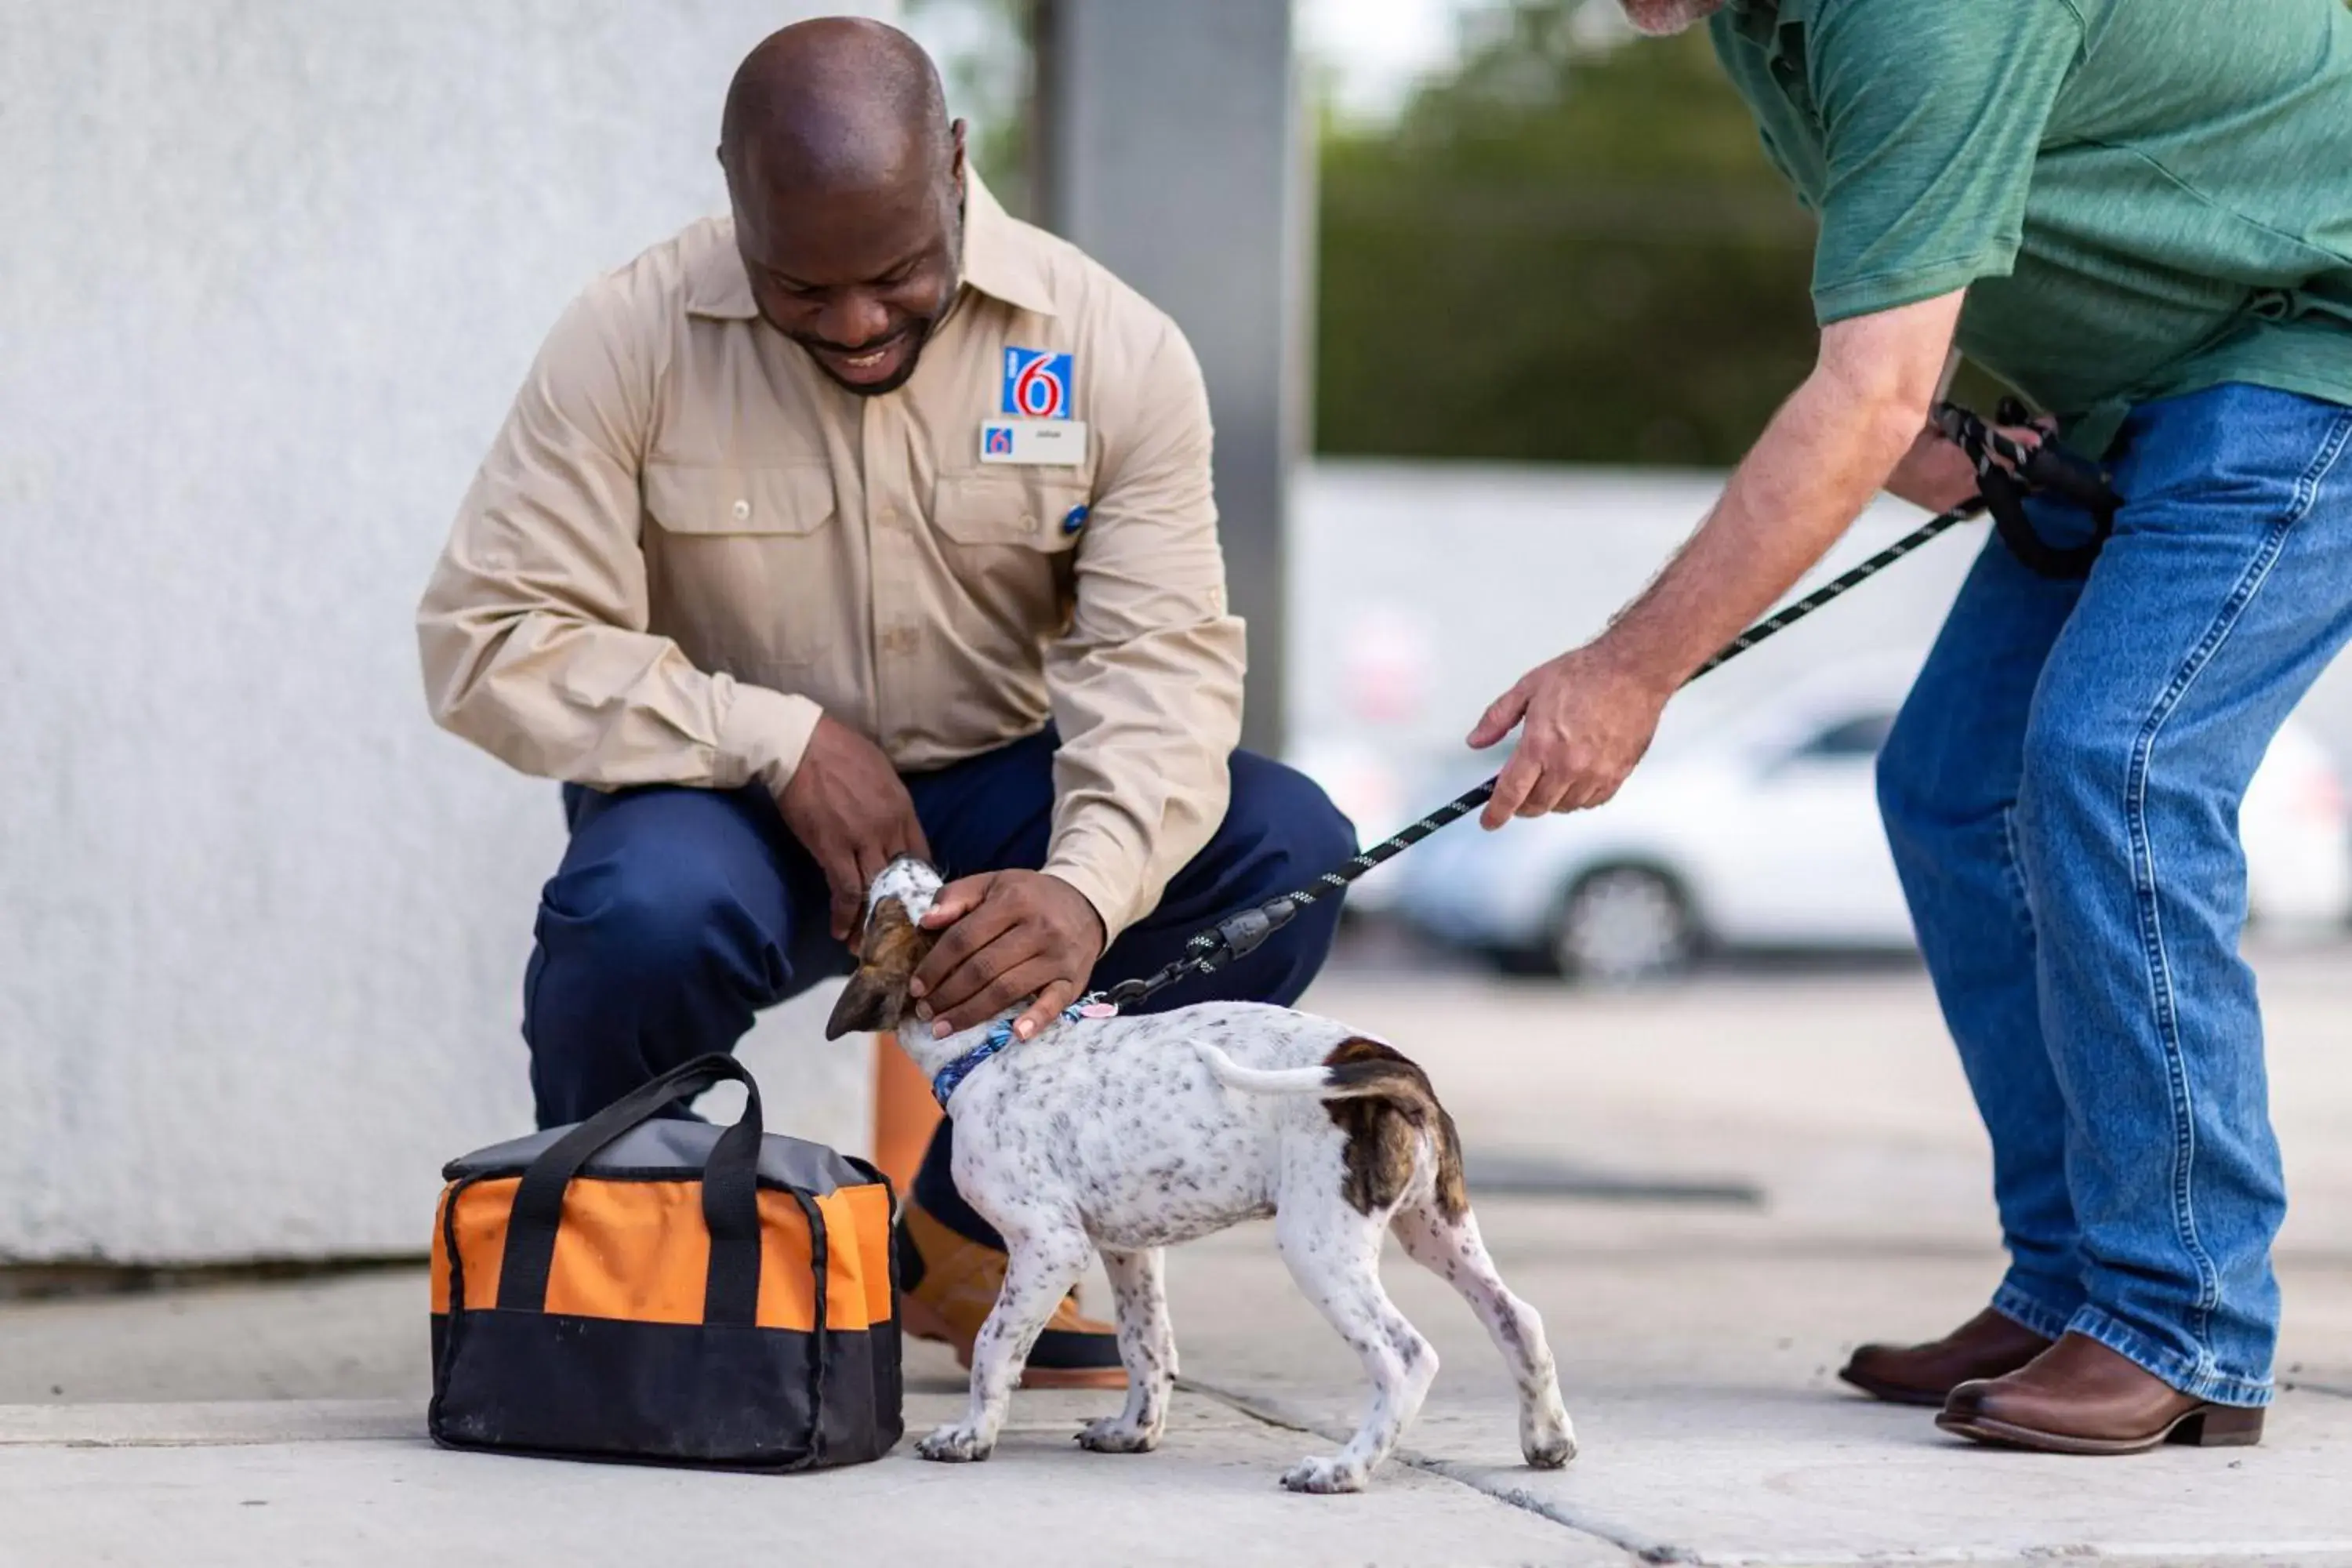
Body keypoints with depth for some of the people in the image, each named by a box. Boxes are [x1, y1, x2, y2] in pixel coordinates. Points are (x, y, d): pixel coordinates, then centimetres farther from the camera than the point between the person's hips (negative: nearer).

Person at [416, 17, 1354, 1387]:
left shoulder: (1113, 350, -10)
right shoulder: (633, 338, -13)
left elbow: (1159, 656, -16)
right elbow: (490, 641, -15)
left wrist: (1085, 890, -37)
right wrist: (781, 739, -24)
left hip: (990, 803, 3)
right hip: (737, 811, -3)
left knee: (1288, 850, -22)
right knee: (646, 910, -38)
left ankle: (978, 1231, -1)